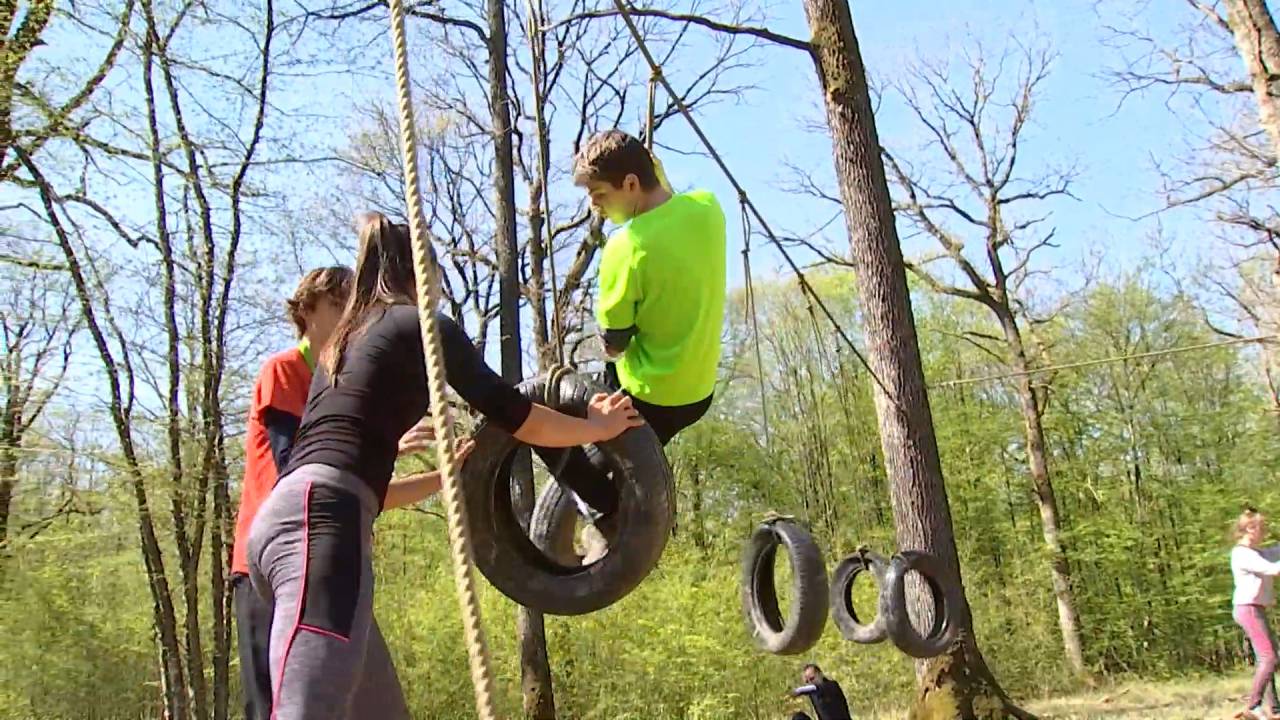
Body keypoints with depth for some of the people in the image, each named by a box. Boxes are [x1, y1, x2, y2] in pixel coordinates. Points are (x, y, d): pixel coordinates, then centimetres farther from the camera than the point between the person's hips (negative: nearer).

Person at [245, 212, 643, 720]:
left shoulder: (343, 343, 31)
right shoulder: (422, 325, 9)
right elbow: (516, 419, 10)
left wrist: (443, 477, 47)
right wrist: (598, 427, 27)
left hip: (285, 516, 10)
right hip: (321, 521, -9)